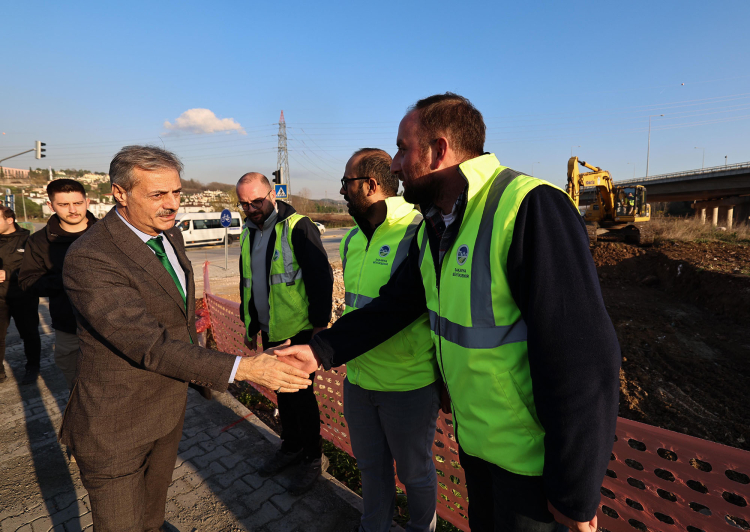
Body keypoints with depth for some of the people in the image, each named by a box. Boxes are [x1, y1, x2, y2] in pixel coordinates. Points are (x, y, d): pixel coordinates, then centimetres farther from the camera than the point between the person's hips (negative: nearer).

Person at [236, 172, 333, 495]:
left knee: (301, 394, 3)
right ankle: (291, 447, 39)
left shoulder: (298, 227, -14)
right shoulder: (248, 232, 10)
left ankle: (312, 458, 25)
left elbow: (321, 278, -17)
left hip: (299, 331, -7)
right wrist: (250, 325, 20)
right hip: (270, 331, 7)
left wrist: (320, 325, -17)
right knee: (282, 392, 19)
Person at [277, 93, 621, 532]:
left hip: (531, 450, -7)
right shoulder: (434, 225, 0)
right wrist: (322, 350, -1)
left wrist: (575, 492, -18)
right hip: (473, 433, 7)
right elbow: (397, 303, 5)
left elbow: (582, 358, -27)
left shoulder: (531, 209, -27)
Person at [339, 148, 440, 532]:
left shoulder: (420, 233, -19)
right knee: (370, 465, 25)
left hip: (410, 384, -6)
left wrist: (447, 375, -8)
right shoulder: (353, 239, 4)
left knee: (414, 469, 19)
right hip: (358, 379, 7)